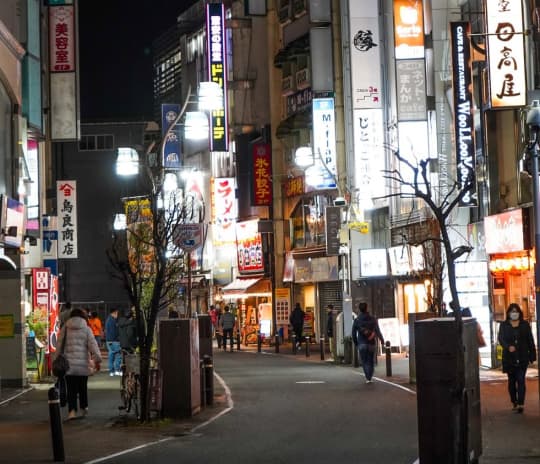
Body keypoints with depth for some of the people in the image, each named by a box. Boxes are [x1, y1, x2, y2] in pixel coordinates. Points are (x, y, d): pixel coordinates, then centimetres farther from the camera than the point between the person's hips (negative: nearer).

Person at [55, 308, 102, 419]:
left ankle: (72, 410, -16)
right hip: (83, 364, 0)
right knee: (83, 387, 18)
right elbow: (93, 345, -5)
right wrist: (97, 359, -3)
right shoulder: (86, 329, 2)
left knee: (71, 389, -1)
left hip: (68, 364, 0)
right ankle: (83, 407, 30)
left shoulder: (65, 329, 6)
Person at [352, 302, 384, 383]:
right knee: (371, 361, 10)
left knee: (364, 362, 7)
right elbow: (377, 331, -5)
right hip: (371, 344, 0)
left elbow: (354, 334, 1)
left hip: (361, 344, 0)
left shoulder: (356, 320, -2)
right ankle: (369, 378, 3)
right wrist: (382, 340, 8)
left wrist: (356, 344, 12)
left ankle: (367, 377, -8)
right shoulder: (373, 319, -3)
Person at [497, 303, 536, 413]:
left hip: (522, 358, -1)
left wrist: (532, 355, 2)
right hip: (509, 358, 1)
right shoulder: (504, 325, 5)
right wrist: (508, 347, -25)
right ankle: (514, 403, 20)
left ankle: (520, 404, -12)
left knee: (521, 380, -8)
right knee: (512, 380, 9)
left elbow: (530, 341, 6)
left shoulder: (525, 325, 5)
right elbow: (501, 339, -6)